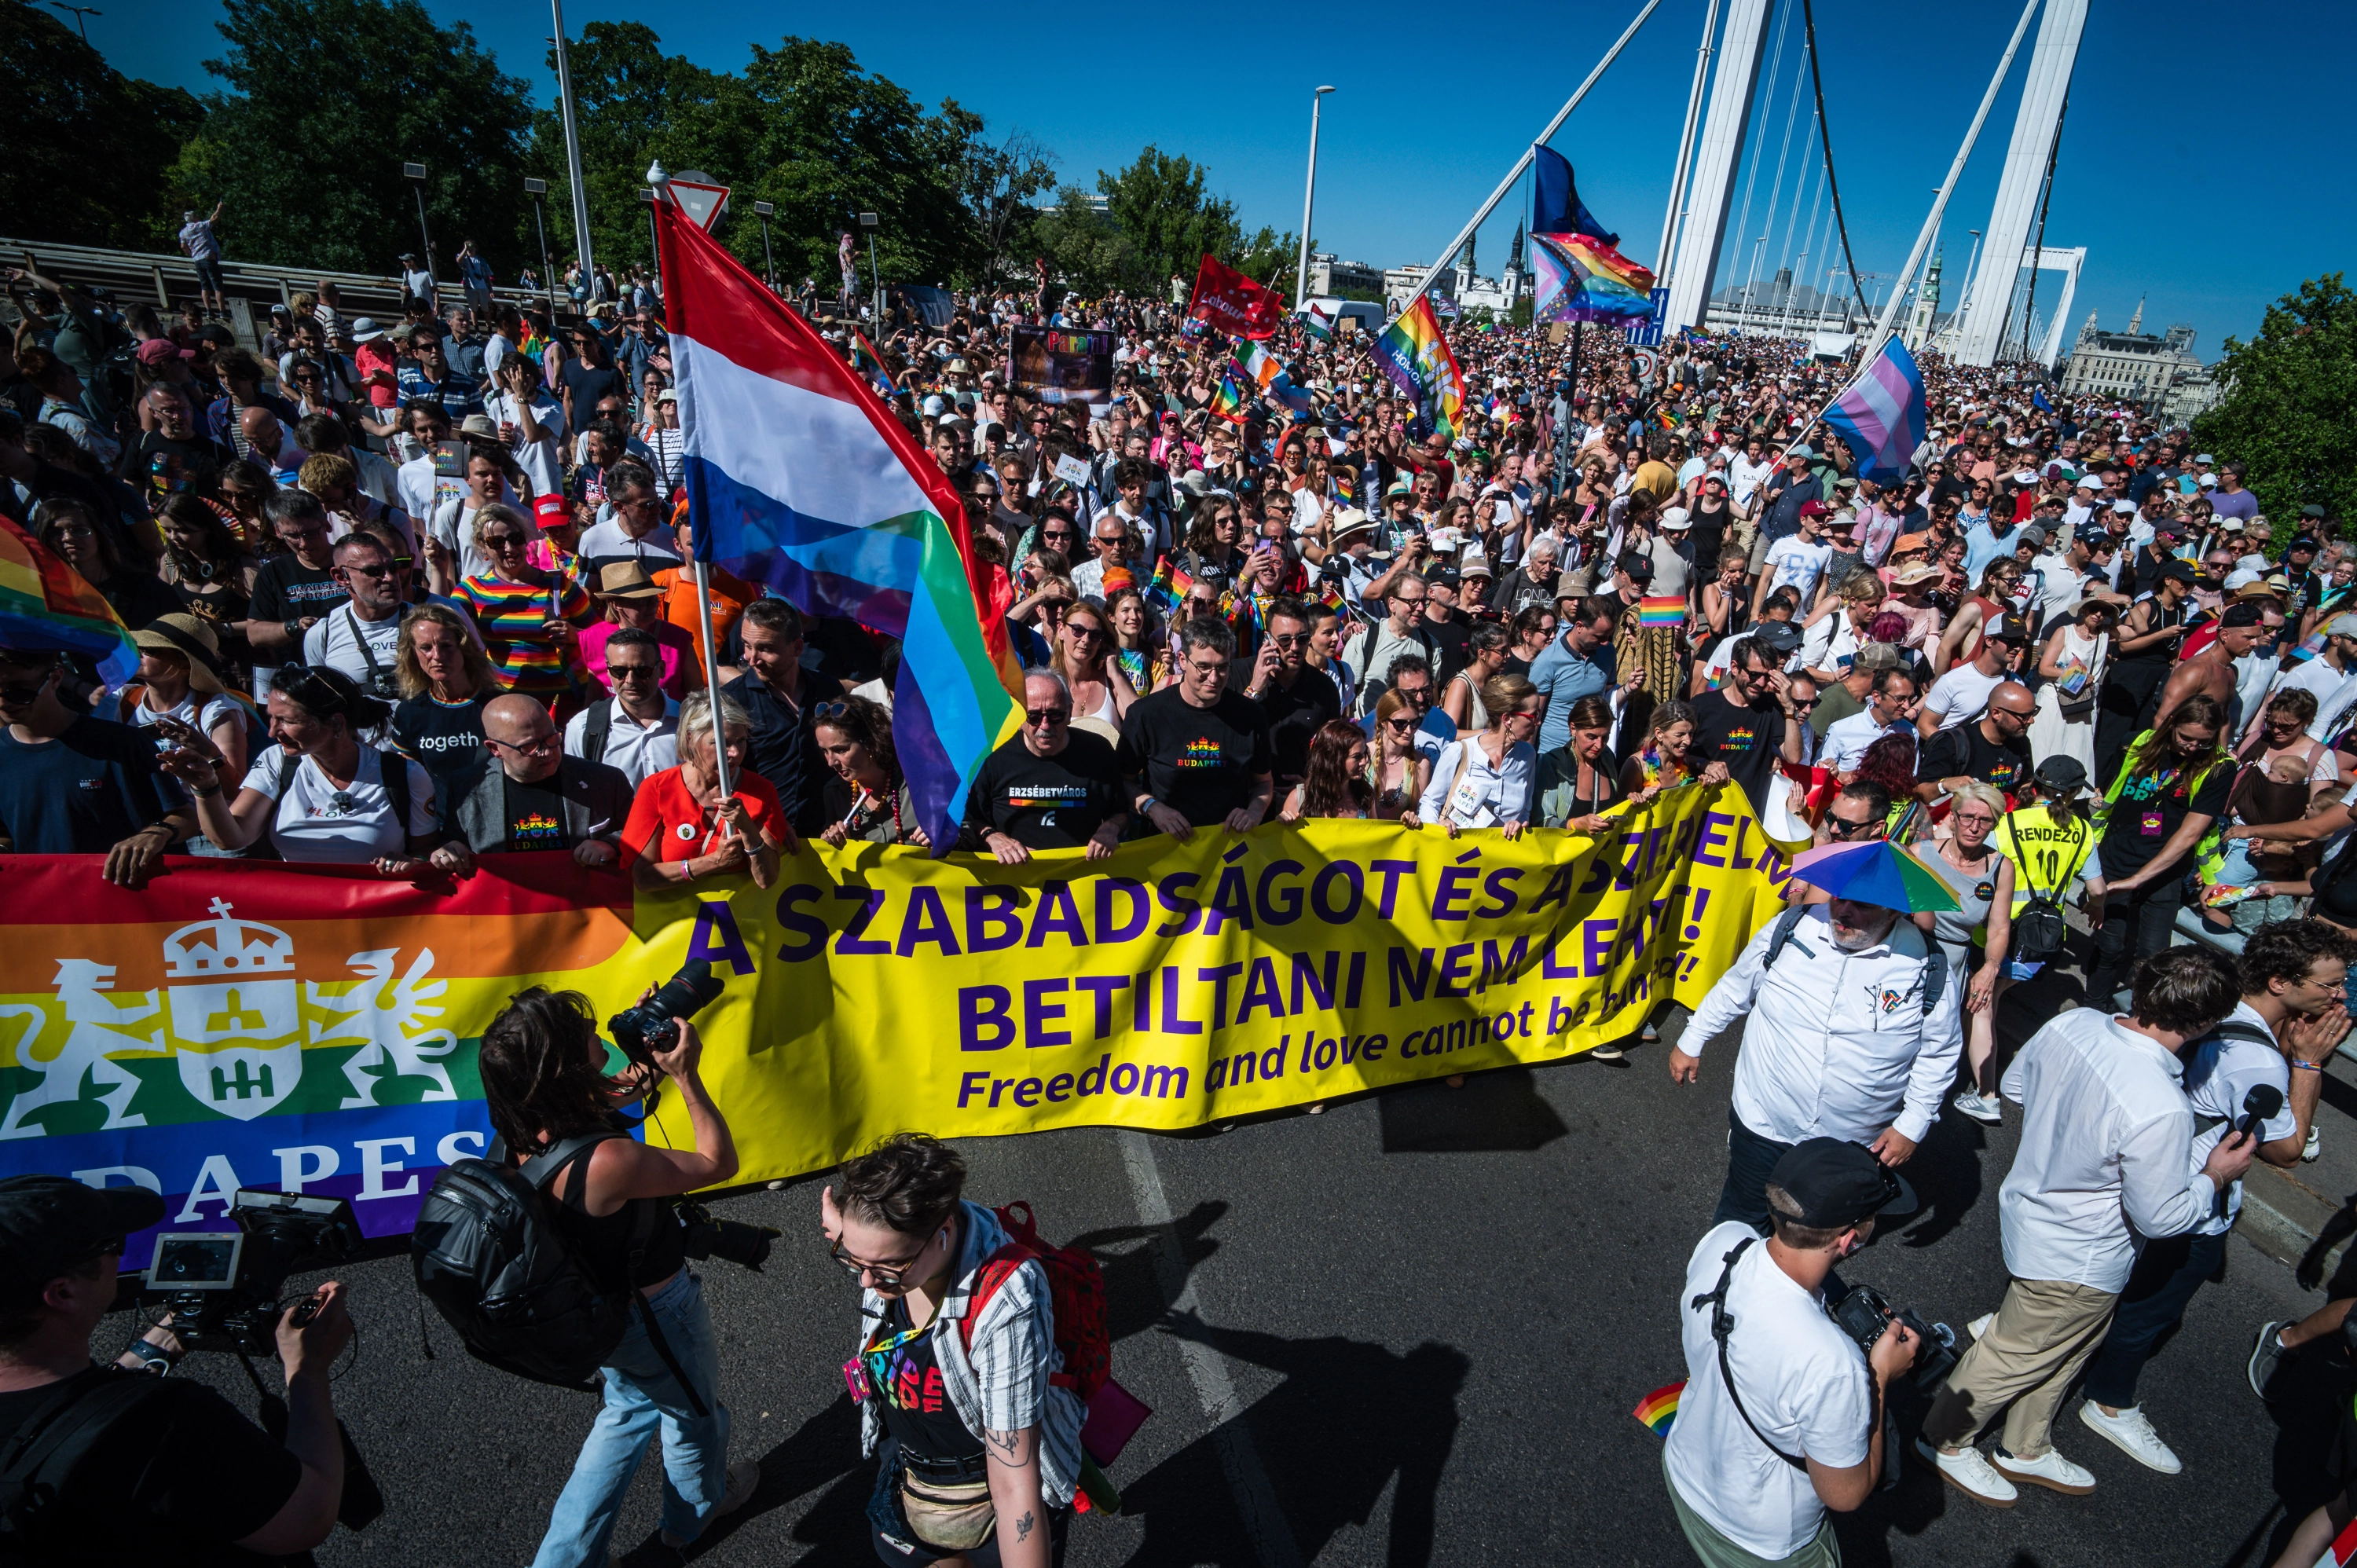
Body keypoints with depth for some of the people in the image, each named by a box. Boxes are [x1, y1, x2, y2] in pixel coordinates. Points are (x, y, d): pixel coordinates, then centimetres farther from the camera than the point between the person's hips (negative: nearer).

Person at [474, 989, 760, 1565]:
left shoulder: (517, 1140, -18)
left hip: (598, 1311, 7)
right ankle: (695, 1512, 54)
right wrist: (686, 1076, -26)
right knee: (695, 1412, 26)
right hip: (657, 1316, -6)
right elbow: (719, 1163, -27)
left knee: (631, 1409, 33)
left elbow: (578, 1112, 7)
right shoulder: (607, 1162, -42)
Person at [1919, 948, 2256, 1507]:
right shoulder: (2160, 1111, -38)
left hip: (2027, 1205, 7)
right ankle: (1945, 1439, 40)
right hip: (2078, 1262, -7)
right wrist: (2215, 1177, -6)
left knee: (2068, 1349, 29)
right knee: (2019, 1355, 18)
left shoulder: (2073, 1023, -17)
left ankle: (2026, 1450, 49)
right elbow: (2158, 1218, -22)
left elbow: (2013, 1086, 2)